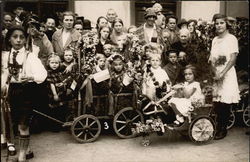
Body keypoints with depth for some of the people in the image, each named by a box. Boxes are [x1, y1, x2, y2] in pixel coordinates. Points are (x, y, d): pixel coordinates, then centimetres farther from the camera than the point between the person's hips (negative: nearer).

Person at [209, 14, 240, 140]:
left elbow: (233, 59, -10)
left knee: (225, 103, -4)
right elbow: (211, 59, 9)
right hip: (216, 75, 5)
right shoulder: (215, 40, 14)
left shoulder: (231, 38, -3)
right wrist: (215, 72, -7)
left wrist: (222, 73, -16)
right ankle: (218, 128, 17)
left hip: (227, 75, -5)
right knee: (216, 103, 2)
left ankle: (223, 129, 10)